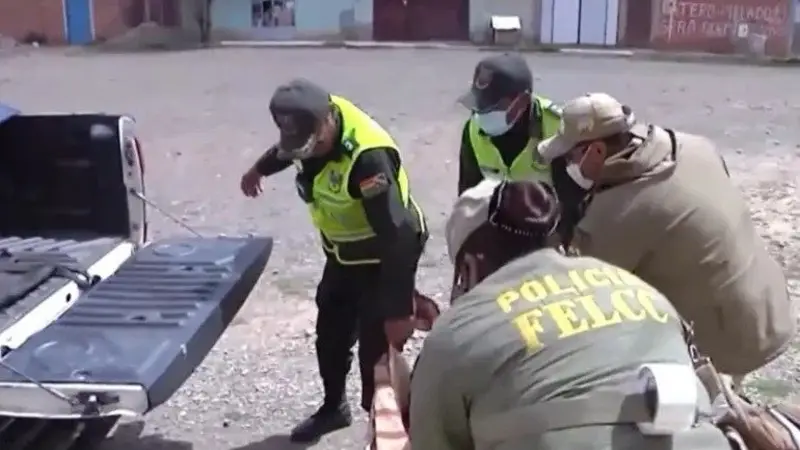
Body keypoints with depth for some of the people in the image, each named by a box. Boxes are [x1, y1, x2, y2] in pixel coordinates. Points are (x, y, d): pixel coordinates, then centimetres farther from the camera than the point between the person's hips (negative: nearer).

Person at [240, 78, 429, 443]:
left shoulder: (367, 156, -38)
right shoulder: (315, 121, -14)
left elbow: (396, 236, -37)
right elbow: (289, 148, 14)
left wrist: (398, 309, -36)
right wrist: (259, 169, 30)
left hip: (384, 255, -8)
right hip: (344, 251, 8)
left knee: (376, 346, -4)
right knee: (330, 332, 20)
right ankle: (334, 406, 42)